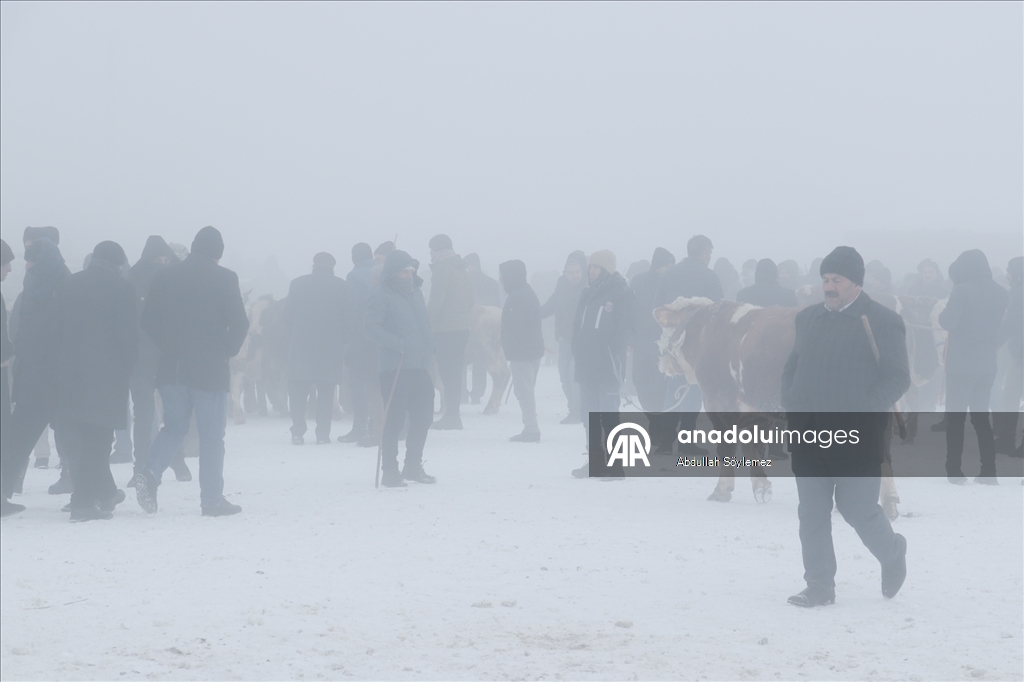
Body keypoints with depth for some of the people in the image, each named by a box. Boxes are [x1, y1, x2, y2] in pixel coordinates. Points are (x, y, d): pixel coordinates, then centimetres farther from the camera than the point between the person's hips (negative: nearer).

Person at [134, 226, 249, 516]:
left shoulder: (166, 276, 5)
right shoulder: (224, 278, -6)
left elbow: (148, 320, 5)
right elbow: (239, 323, -10)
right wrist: (227, 351, 6)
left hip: (171, 369, 4)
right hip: (210, 369, -3)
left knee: (174, 426, 16)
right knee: (211, 434, 4)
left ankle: (150, 474, -7)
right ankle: (212, 498, 6)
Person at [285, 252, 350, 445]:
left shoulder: (298, 284, 0)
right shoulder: (341, 286, 0)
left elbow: (288, 316, 4)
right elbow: (347, 318, 1)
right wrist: (342, 340, 13)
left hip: (300, 346, 0)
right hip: (331, 348, 0)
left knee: (298, 391, 7)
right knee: (326, 392, 5)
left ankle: (298, 432, -2)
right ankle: (322, 434, 0)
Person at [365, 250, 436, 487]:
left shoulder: (415, 291, 16)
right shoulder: (381, 295, -8)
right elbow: (372, 327, -18)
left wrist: (428, 350, 14)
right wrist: (399, 344, -23)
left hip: (420, 366, 8)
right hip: (394, 367, -8)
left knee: (423, 416, 11)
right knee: (394, 419, -5)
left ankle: (413, 466, 25)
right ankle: (389, 470, 3)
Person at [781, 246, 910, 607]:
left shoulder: (882, 321, -5)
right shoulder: (809, 317, 12)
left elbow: (897, 378, -7)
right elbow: (792, 367, 22)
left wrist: (862, 414, -16)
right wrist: (792, 407, 7)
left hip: (857, 438, -5)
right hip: (809, 434, 5)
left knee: (857, 509, -1)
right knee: (812, 513, 4)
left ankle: (892, 553, 28)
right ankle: (819, 587, 13)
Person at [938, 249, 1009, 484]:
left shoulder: (962, 290, -12)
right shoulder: (1001, 293, 7)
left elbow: (948, 322, -18)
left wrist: (942, 314, 1)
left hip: (961, 362, -5)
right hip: (987, 363, 5)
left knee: (955, 416, 2)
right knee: (981, 415, 14)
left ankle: (955, 471, -2)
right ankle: (988, 471, 8)